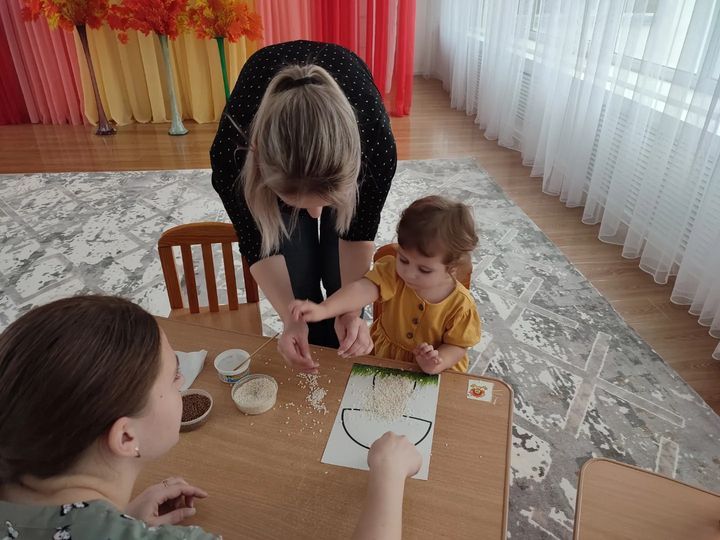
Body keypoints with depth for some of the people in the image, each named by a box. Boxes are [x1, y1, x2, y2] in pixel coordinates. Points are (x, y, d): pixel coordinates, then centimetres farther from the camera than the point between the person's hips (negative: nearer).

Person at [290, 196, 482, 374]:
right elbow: (364, 289, -31)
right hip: (383, 356, 1)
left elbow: (457, 345, -9)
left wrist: (437, 363, -30)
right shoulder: (393, 271, -16)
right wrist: (324, 309, -46)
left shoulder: (461, 304, -18)